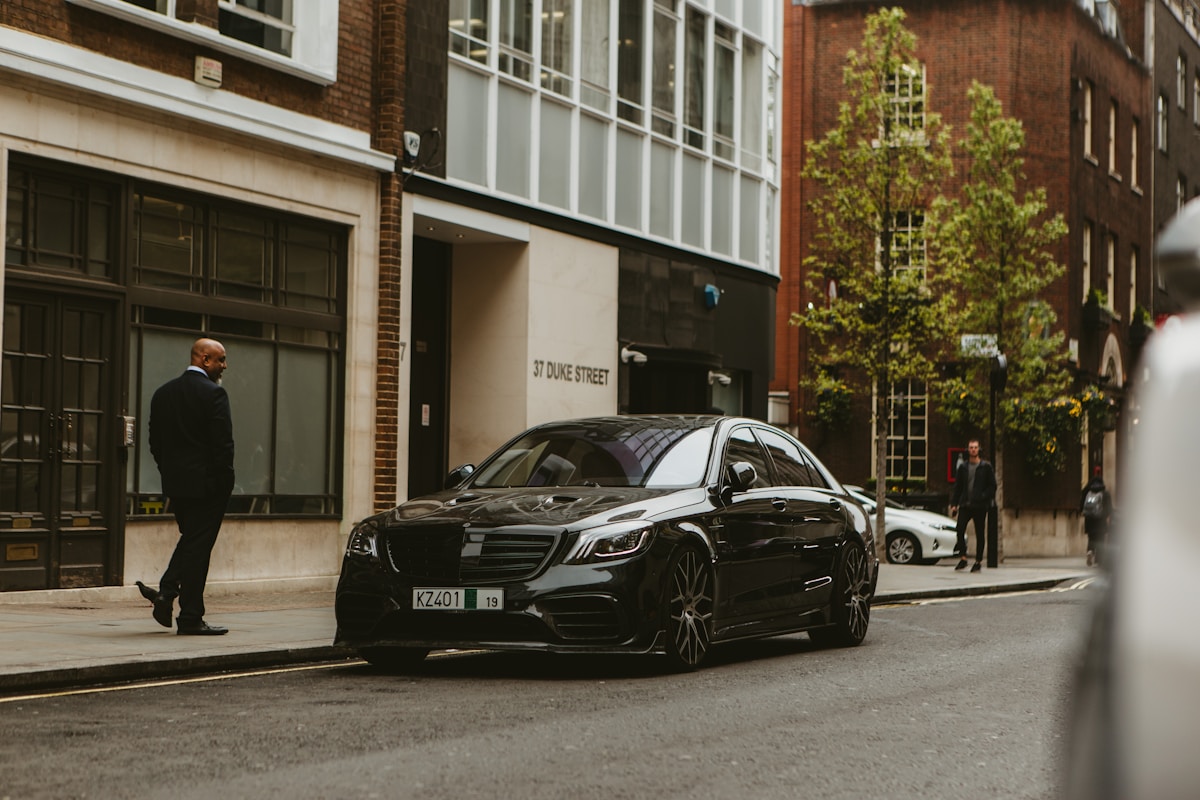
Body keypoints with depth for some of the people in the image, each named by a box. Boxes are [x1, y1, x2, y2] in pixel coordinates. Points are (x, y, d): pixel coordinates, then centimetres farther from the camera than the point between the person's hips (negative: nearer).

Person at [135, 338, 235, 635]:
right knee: (198, 547, -1)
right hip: (206, 484, -6)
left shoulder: (163, 393, 9)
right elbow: (223, 444, -16)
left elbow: (155, 443, 11)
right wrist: (224, 483, -7)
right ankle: (190, 618, 4)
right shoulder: (213, 393, -13)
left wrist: (170, 474, 17)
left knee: (189, 539, 22)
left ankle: (167, 592, 7)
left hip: (175, 483, 7)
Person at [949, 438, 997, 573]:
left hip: (980, 506, -2)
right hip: (965, 505, 2)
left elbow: (992, 486, 1)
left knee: (980, 534, 2)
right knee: (960, 530, -14)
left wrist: (983, 497, -14)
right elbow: (957, 486, 13)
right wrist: (954, 504, 6)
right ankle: (963, 558, -4)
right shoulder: (962, 467, 11)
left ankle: (978, 561, 9)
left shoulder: (986, 467, 2)